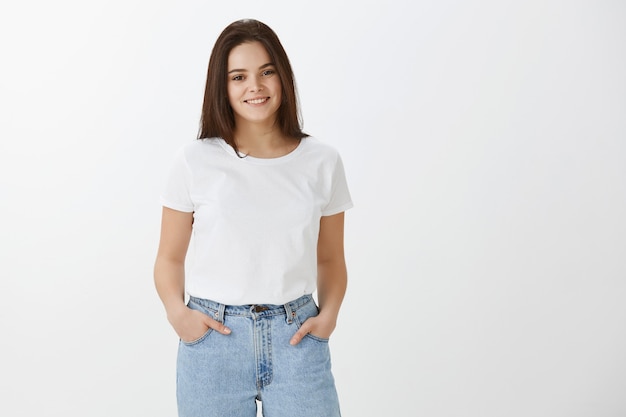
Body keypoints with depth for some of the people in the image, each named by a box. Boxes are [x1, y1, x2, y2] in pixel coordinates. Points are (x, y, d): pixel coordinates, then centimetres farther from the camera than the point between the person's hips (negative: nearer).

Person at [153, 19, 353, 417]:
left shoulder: (322, 161, 3)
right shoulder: (196, 161, -1)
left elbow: (330, 259, 10)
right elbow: (170, 258, 5)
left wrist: (328, 314, -6)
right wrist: (177, 312, -12)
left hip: (296, 339, 1)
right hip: (212, 338, 0)